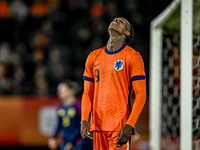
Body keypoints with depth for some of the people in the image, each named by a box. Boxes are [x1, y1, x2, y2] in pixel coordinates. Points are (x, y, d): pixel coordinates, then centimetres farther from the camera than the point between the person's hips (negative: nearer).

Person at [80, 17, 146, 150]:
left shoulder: (132, 57, -2)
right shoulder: (93, 57, 15)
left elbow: (141, 95, -7)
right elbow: (87, 93, 17)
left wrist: (129, 125, -18)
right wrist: (84, 120, 1)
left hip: (121, 128, -5)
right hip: (98, 126, 5)